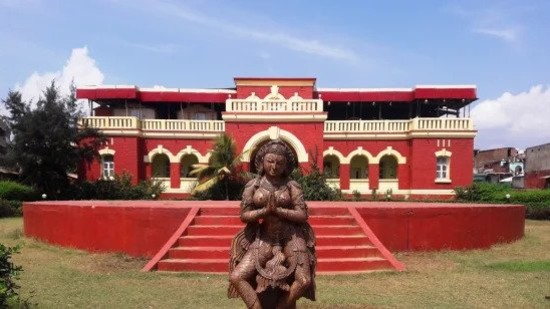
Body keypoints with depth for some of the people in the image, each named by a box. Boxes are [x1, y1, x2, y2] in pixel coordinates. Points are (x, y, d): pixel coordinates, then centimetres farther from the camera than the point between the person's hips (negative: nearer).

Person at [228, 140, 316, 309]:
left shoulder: (292, 186, -3)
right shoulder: (252, 186, 0)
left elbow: (303, 215, -7)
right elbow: (244, 215, -3)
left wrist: (277, 210, -18)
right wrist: (265, 210, -18)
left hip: (291, 238, -1)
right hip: (263, 239, 1)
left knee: (304, 281, -14)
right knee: (236, 277, -13)